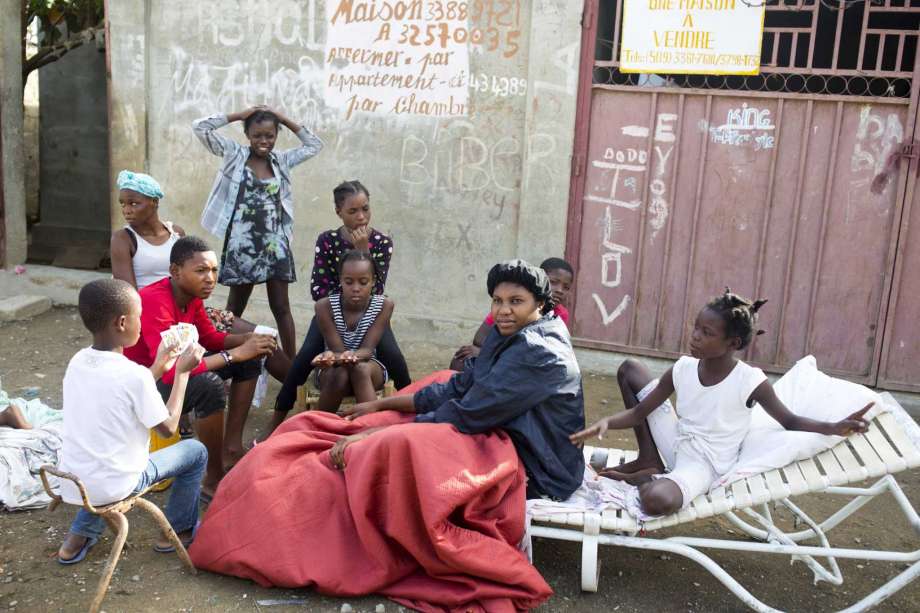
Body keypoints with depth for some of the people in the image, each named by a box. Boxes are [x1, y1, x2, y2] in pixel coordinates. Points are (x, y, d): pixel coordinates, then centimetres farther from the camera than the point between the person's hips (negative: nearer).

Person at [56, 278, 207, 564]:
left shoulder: (77, 361, -3)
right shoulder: (135, 375, -23)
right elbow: (168, 427, -11)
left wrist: (159, 367, 12)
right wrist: (182, 372, -5)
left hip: (71, 483, 6)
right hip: (113, 486, -6)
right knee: (196, 452, 12)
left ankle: (80, 535, 33)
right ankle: (179, 530, 27)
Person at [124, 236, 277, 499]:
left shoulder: (191, 293, -5)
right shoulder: (154, 302, -31)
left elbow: (209, 337, 8)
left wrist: (248, 340, -13)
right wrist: (235, 354, -36)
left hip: (172, 368, 9)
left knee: (250, 361, 4)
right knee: (208, 385, -35)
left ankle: (231, 448, 4)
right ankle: (214, 481, -18)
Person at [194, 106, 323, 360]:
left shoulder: (281, 161, 7)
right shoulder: (234, 155, -1)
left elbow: (315, 145, 14)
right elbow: (200, 127, -8)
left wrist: (284, 119, 6)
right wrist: (239, 115, -5)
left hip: (275, 244, 2)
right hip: (243, 244, -2)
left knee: (281, 307, 5)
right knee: (235, 308, 9)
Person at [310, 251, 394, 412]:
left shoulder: (384, 305, -15)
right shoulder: (325, 306, -17)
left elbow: (367, 349, -19)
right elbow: (338, 350, -19)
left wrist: (353, 355, -44)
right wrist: (331, 356, -45)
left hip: (370, 367, 0)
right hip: (334, 370, 0)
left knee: (360, 369, -35)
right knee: (339, 376, -35)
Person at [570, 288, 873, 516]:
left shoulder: (750, 381, -20)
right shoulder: (683, 368, -7)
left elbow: (789, 421, -8)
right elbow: (639, 412, -2)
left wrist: (834, 427, -27)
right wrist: (606, 423, -22)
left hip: (703, 463, -6)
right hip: (677, 445, 6)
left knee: (657, 500, -41)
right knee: (630, 369, 2)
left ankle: (644, 478, 0)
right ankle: (649, 461, 6)